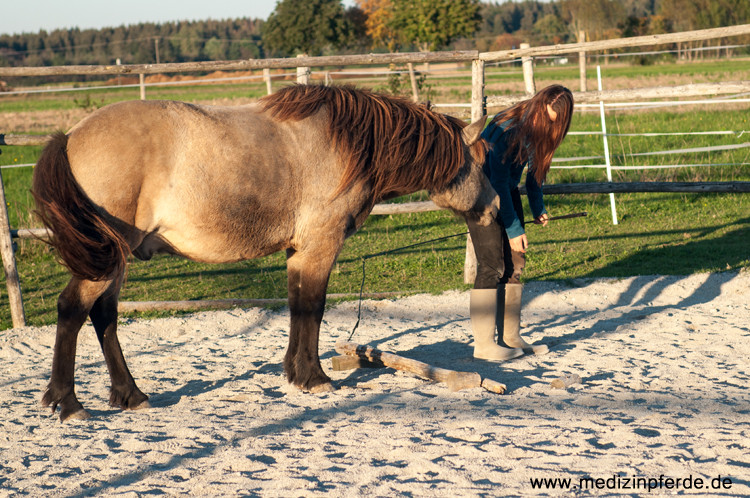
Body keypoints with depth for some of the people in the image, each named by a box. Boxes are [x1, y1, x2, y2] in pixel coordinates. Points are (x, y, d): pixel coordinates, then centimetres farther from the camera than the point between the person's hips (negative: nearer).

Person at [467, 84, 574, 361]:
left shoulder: (540, 131, -5)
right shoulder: (508, 129, -28)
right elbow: (498, 181, -26)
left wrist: (538, 208, 3)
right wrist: (514, 229, -24)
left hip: (507, 191, 8)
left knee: (514, 264, 5)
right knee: (492, 265, -13)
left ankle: (510, 338, 11)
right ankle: (483, 345, -10)